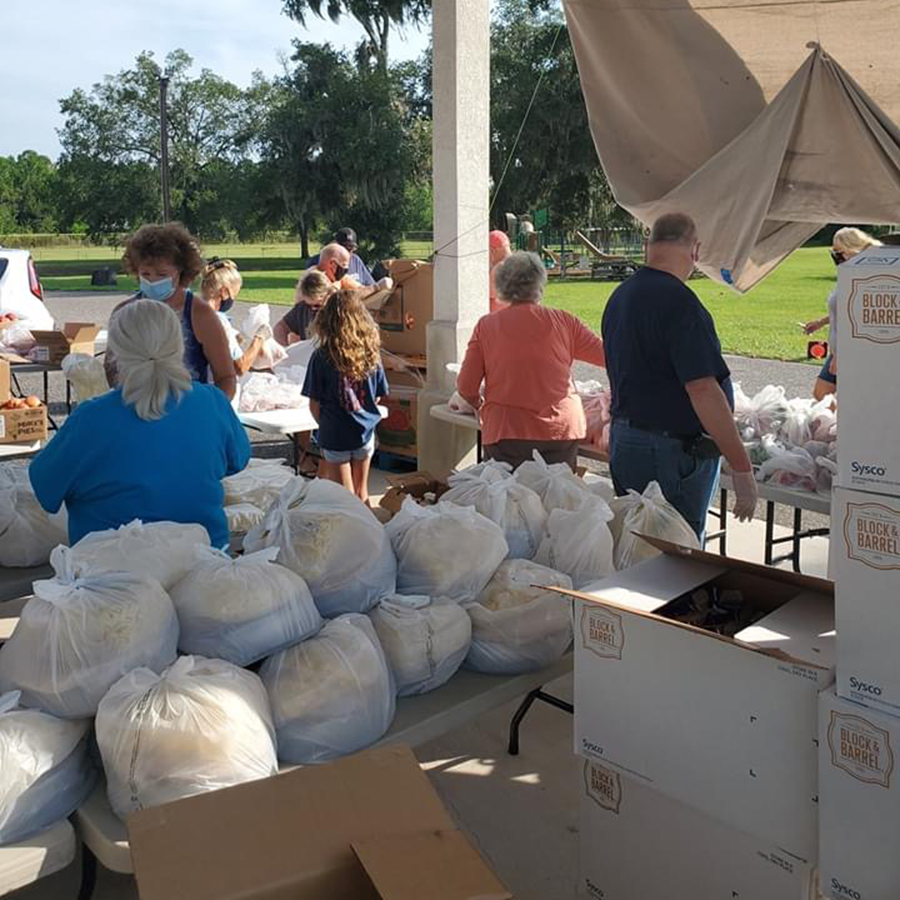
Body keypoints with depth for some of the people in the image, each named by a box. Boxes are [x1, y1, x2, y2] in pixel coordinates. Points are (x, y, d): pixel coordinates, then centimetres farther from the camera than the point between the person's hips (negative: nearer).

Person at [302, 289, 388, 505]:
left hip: (335, 435, -3)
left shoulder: (322, 356, -16)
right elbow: (378, 396, 2)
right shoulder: (371, 353, -7)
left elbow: (314, 404, -10)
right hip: (365, 431, 3)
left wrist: (325, 424, 8)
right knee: (361, 492, 19)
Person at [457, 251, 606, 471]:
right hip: (561, 431, 1)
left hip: (506, 432, -1)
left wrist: (479, 405, 21)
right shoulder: (562, 321, 2)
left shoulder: (487, 325, 1)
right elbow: (606, 355, 10)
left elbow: (466, 388, 0)